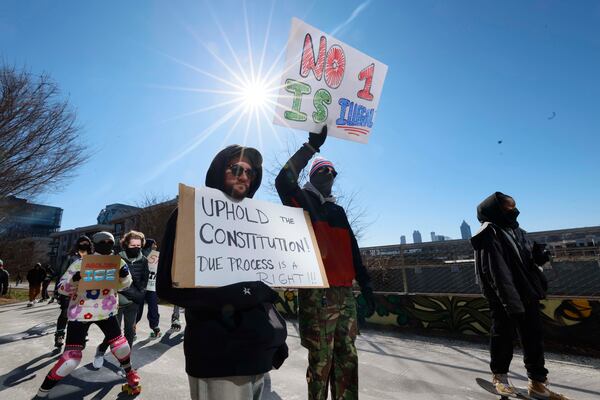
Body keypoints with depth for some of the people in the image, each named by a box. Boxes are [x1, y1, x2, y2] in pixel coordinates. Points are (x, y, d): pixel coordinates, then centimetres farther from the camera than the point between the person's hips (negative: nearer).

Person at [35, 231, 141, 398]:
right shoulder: (80, 264, -10)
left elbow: (125, 284, 2)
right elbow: (62, 288, -6)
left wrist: (125, 274, -22)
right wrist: (74, 280, -29)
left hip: (105, 311, 3)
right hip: (80, 312, -2)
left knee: (119, 344, 0)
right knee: (71, 357, -8)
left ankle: (129, 372, 26)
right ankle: (44, 390, 18)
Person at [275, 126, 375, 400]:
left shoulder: (338, 211, 22)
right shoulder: (301, 201, 3)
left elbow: (352, 249, 21)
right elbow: (283, 181, -18)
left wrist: (364, 283, 18)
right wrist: (312, 146, -15)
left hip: (345, 294, 7)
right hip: (316, 294, -6)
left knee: (347, 360, 11)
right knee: (321, 362, 0)